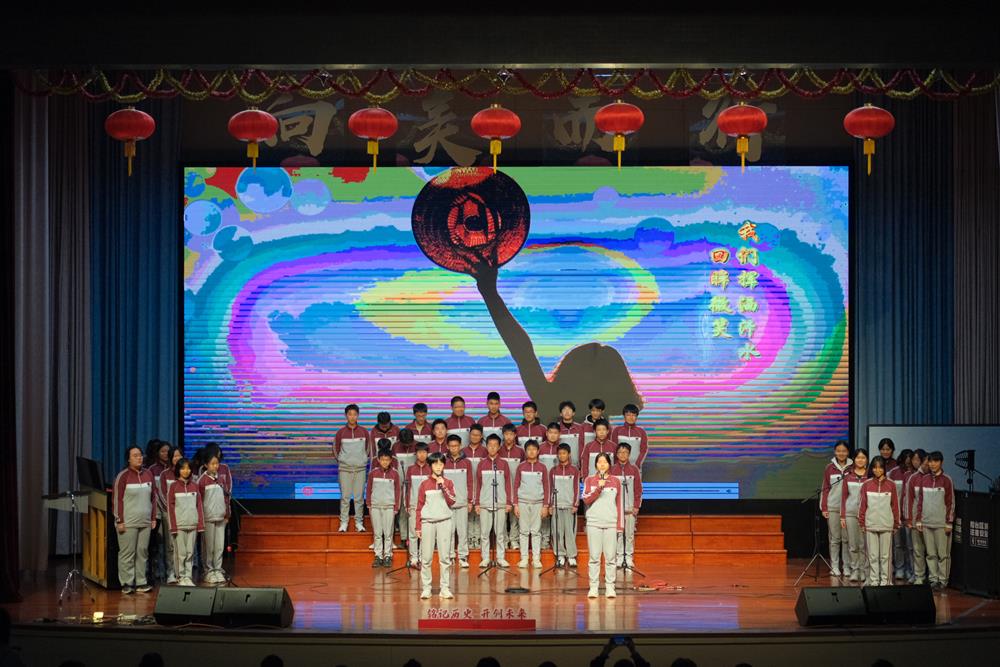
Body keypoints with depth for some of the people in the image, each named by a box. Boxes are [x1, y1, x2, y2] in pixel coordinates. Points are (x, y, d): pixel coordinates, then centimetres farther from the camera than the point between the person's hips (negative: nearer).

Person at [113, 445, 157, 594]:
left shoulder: (148, 474, 10)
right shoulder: (123, 476, -6)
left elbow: (153, 497, 15)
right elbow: (117, 499, -7)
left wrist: (153, 518, 12)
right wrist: (119, 521, -11)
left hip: (145, 522, 5)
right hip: (128, 523, -5)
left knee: (142, 552, 6)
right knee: (127, 553, -3)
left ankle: (140, 583, 12)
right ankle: (127, 583, 2)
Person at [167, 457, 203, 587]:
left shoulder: (195, 486, 9)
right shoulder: (173, 486, 0)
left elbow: (199, 505, 10)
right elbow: (170, 507, -2)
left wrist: (201, 524, 4)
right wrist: (173, 526, -7)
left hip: (192, 524, 3)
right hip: (179, 525, -3)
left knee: (190, 552, 4)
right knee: (181, 553, -2)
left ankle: (188, 577, 10)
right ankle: (181, 577, 7)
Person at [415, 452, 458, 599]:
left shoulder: (448, 483, 7)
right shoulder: (424, 484, 6)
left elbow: (451, 502, -4)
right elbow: (419, 506, 6)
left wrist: (443, 486, -12)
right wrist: (418, 527, 2)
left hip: (444, 522, 0)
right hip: (427, 522, 0)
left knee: (445, 557, 0)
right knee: (426, 558, -1)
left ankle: (445, 588, 4)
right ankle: (425, 588, 6)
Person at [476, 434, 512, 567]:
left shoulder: (503, 464, 6)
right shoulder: (482, 464, 7)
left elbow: (508, 484, 6)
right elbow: (478, 485, 8)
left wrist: (508, 502, 1)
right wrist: (477, 503, 3)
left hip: (501, 503, 0)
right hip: (485, 503, 0)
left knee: (500, 532, 2)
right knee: (484, 532, 1)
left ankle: (500, 558, 8)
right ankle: (485, 558, 6)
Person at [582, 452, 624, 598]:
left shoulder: (615, 481, 8)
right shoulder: (589, 480, 6)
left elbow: (619, 503, 9)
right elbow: (586, 500, -4)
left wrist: (620, 524, 4)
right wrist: (599, 488, -17)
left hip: (611, 523, 1)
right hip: (594, 523, 0)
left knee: (610, 557, -1)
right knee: (594, 557, -1)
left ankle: (610, 587, 3)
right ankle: (593, 587, 2)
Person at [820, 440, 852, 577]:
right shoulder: (830, 468, 5)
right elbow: (825, 489, 6)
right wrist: (824, 508, 0)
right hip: (833, 507, 0)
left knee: (847, 538, 2)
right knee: (834, 538, 4)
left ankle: (847, 566, 9)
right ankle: (834, 566, 9)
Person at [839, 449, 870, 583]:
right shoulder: (848, 475, 7)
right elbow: (844, 496, 9)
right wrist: (842, 516, 5)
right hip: (850, 513, 2)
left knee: (863, 544, -2)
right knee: (852, 544, 2)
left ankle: (862, 569, 9)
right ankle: (854, 569, 12)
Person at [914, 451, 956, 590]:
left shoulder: (947, 480, -3)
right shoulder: (924, 479, 9)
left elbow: (951, 503, -3)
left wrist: (949, 523, -7)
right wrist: (918, 520, 7)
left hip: (941, 523, -4)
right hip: (926, 522, 4)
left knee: (943, 554, -1)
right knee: (930, 554, 6)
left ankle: (943, 580, 5)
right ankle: (933, 579, 12)